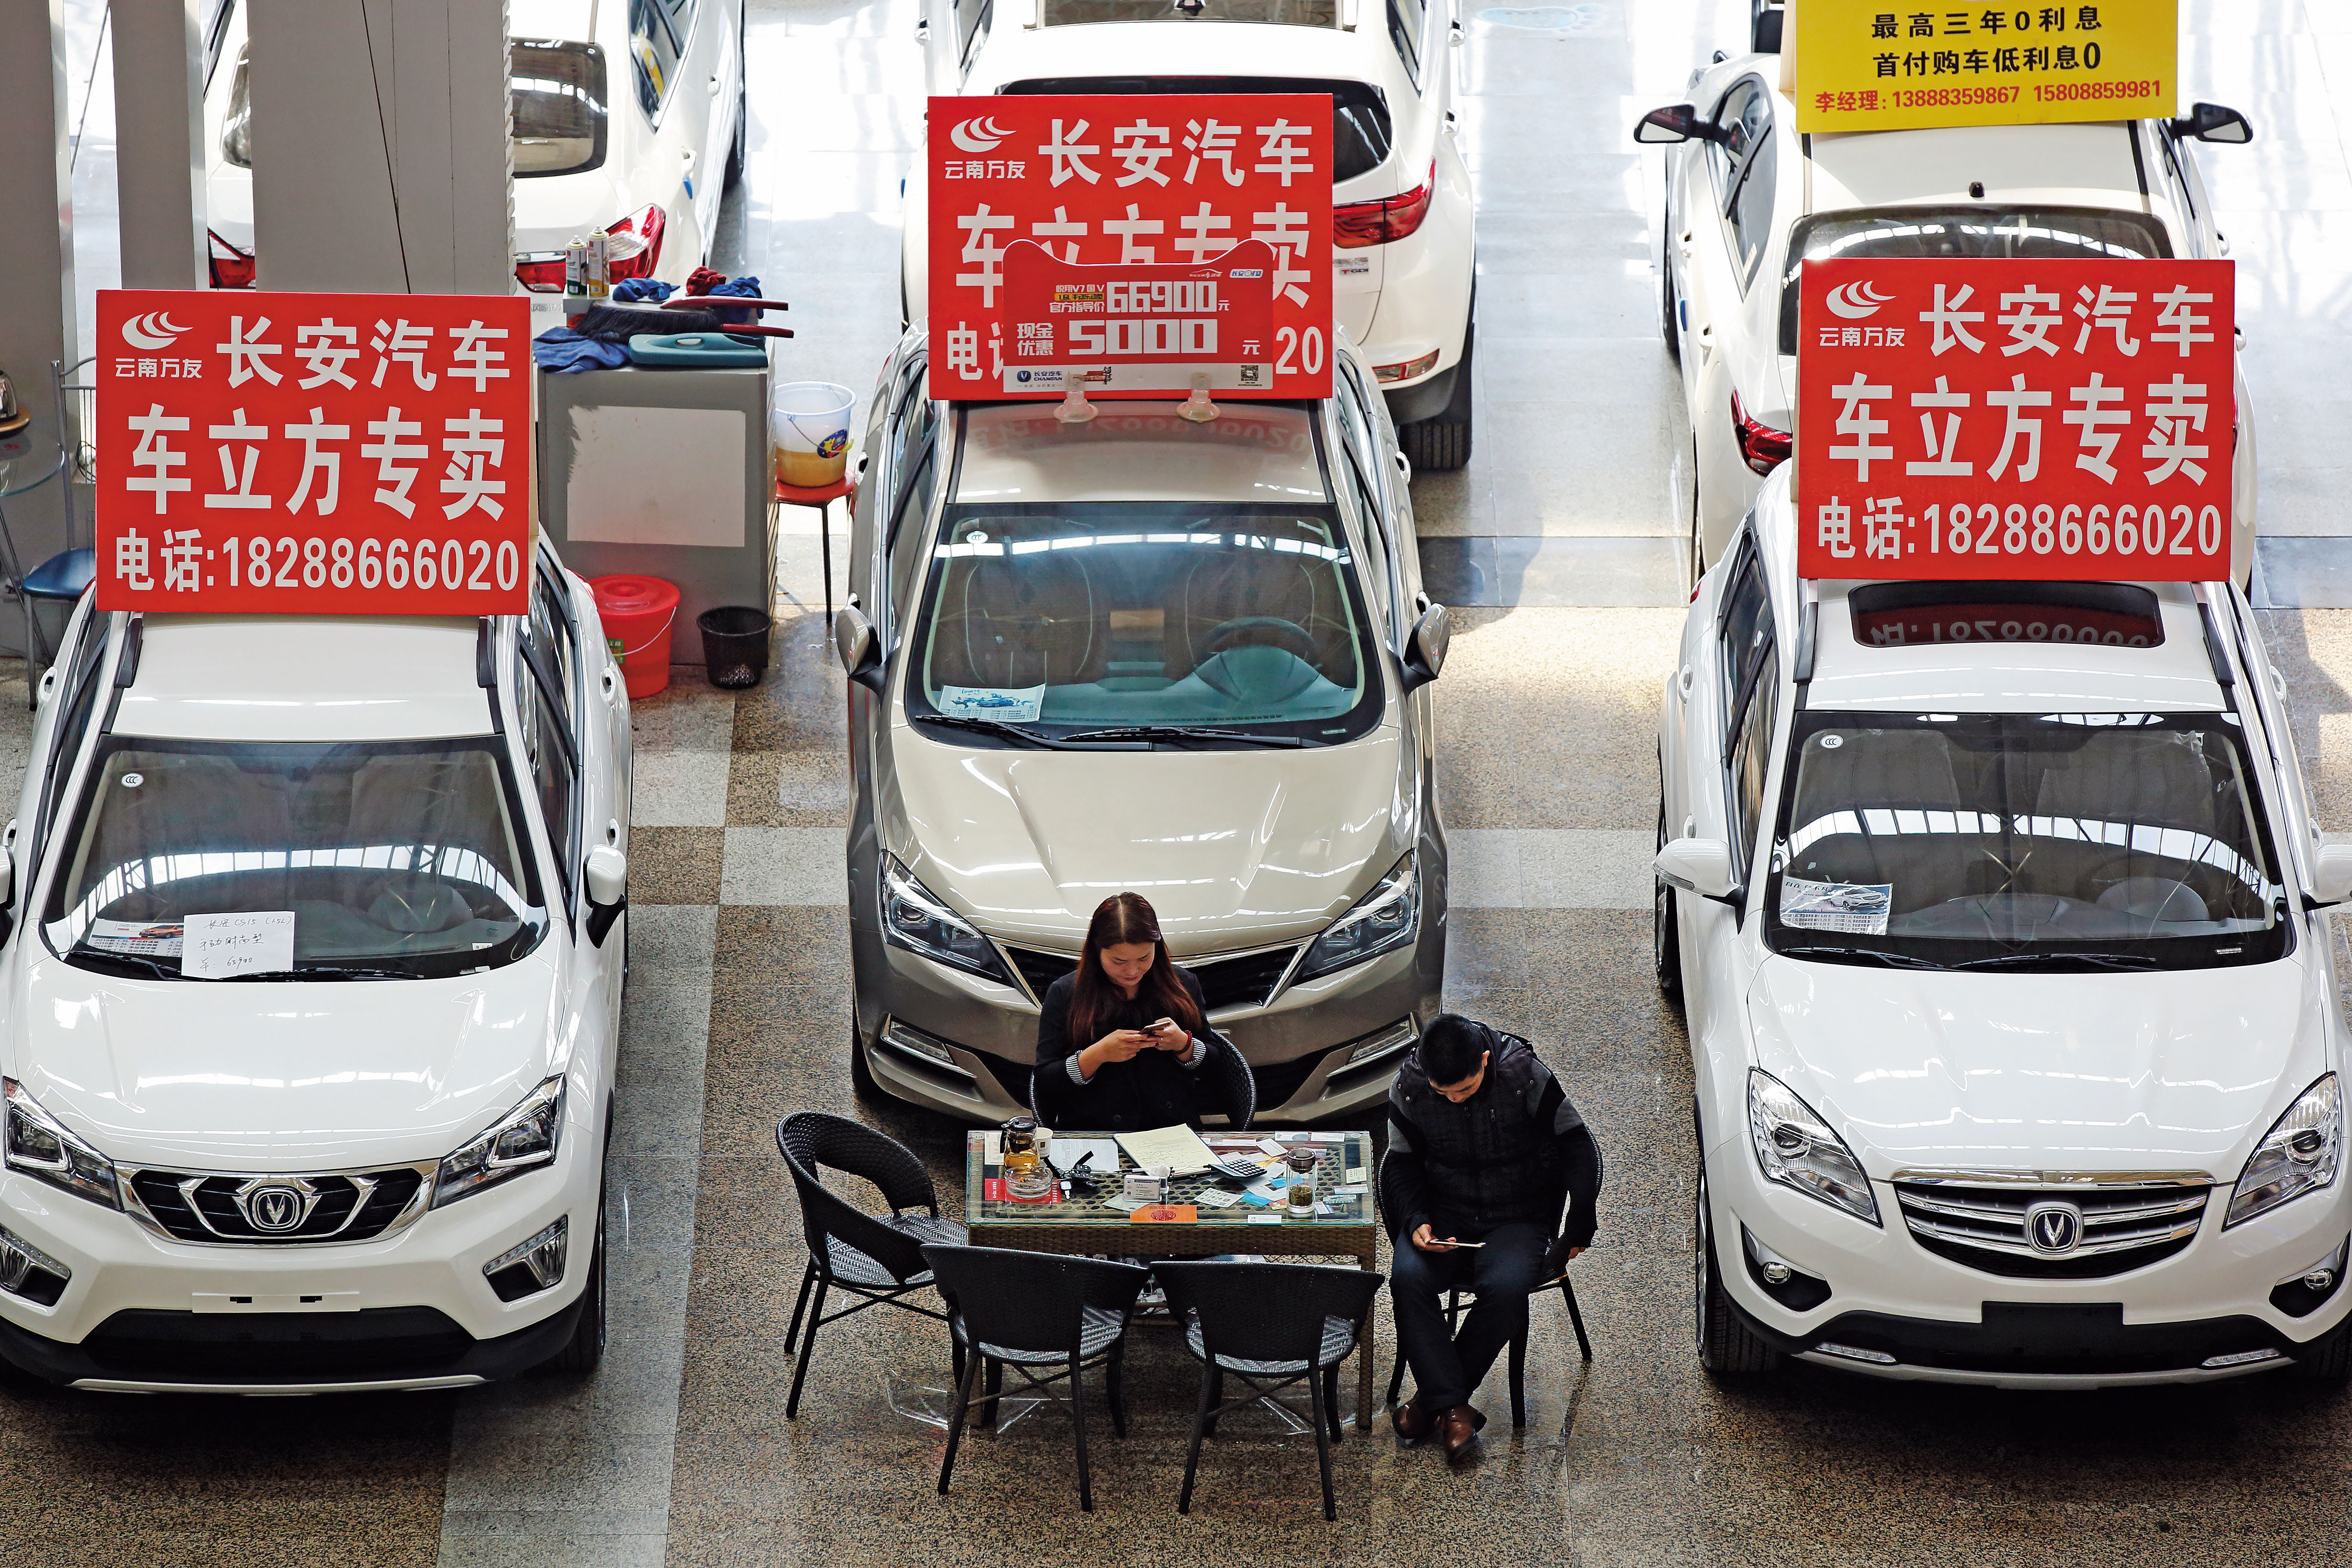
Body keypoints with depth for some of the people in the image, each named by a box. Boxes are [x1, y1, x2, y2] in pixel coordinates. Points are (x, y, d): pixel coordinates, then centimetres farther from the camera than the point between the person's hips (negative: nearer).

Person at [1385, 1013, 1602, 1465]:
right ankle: (1453, 1409, -26)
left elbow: (1579, 1148, -5)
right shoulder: (1410, 1087, -9)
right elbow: (1403, 1165, 6)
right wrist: (1416, 1223, -12)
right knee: (1408, 1279, -29)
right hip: (1444, 1214, 2)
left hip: (1518, 1219, -2)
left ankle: (1433, 1395, -15)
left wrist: (1579, 1226, -4)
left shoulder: (1525, 1075, -16)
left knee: (1505, 1288, -33)